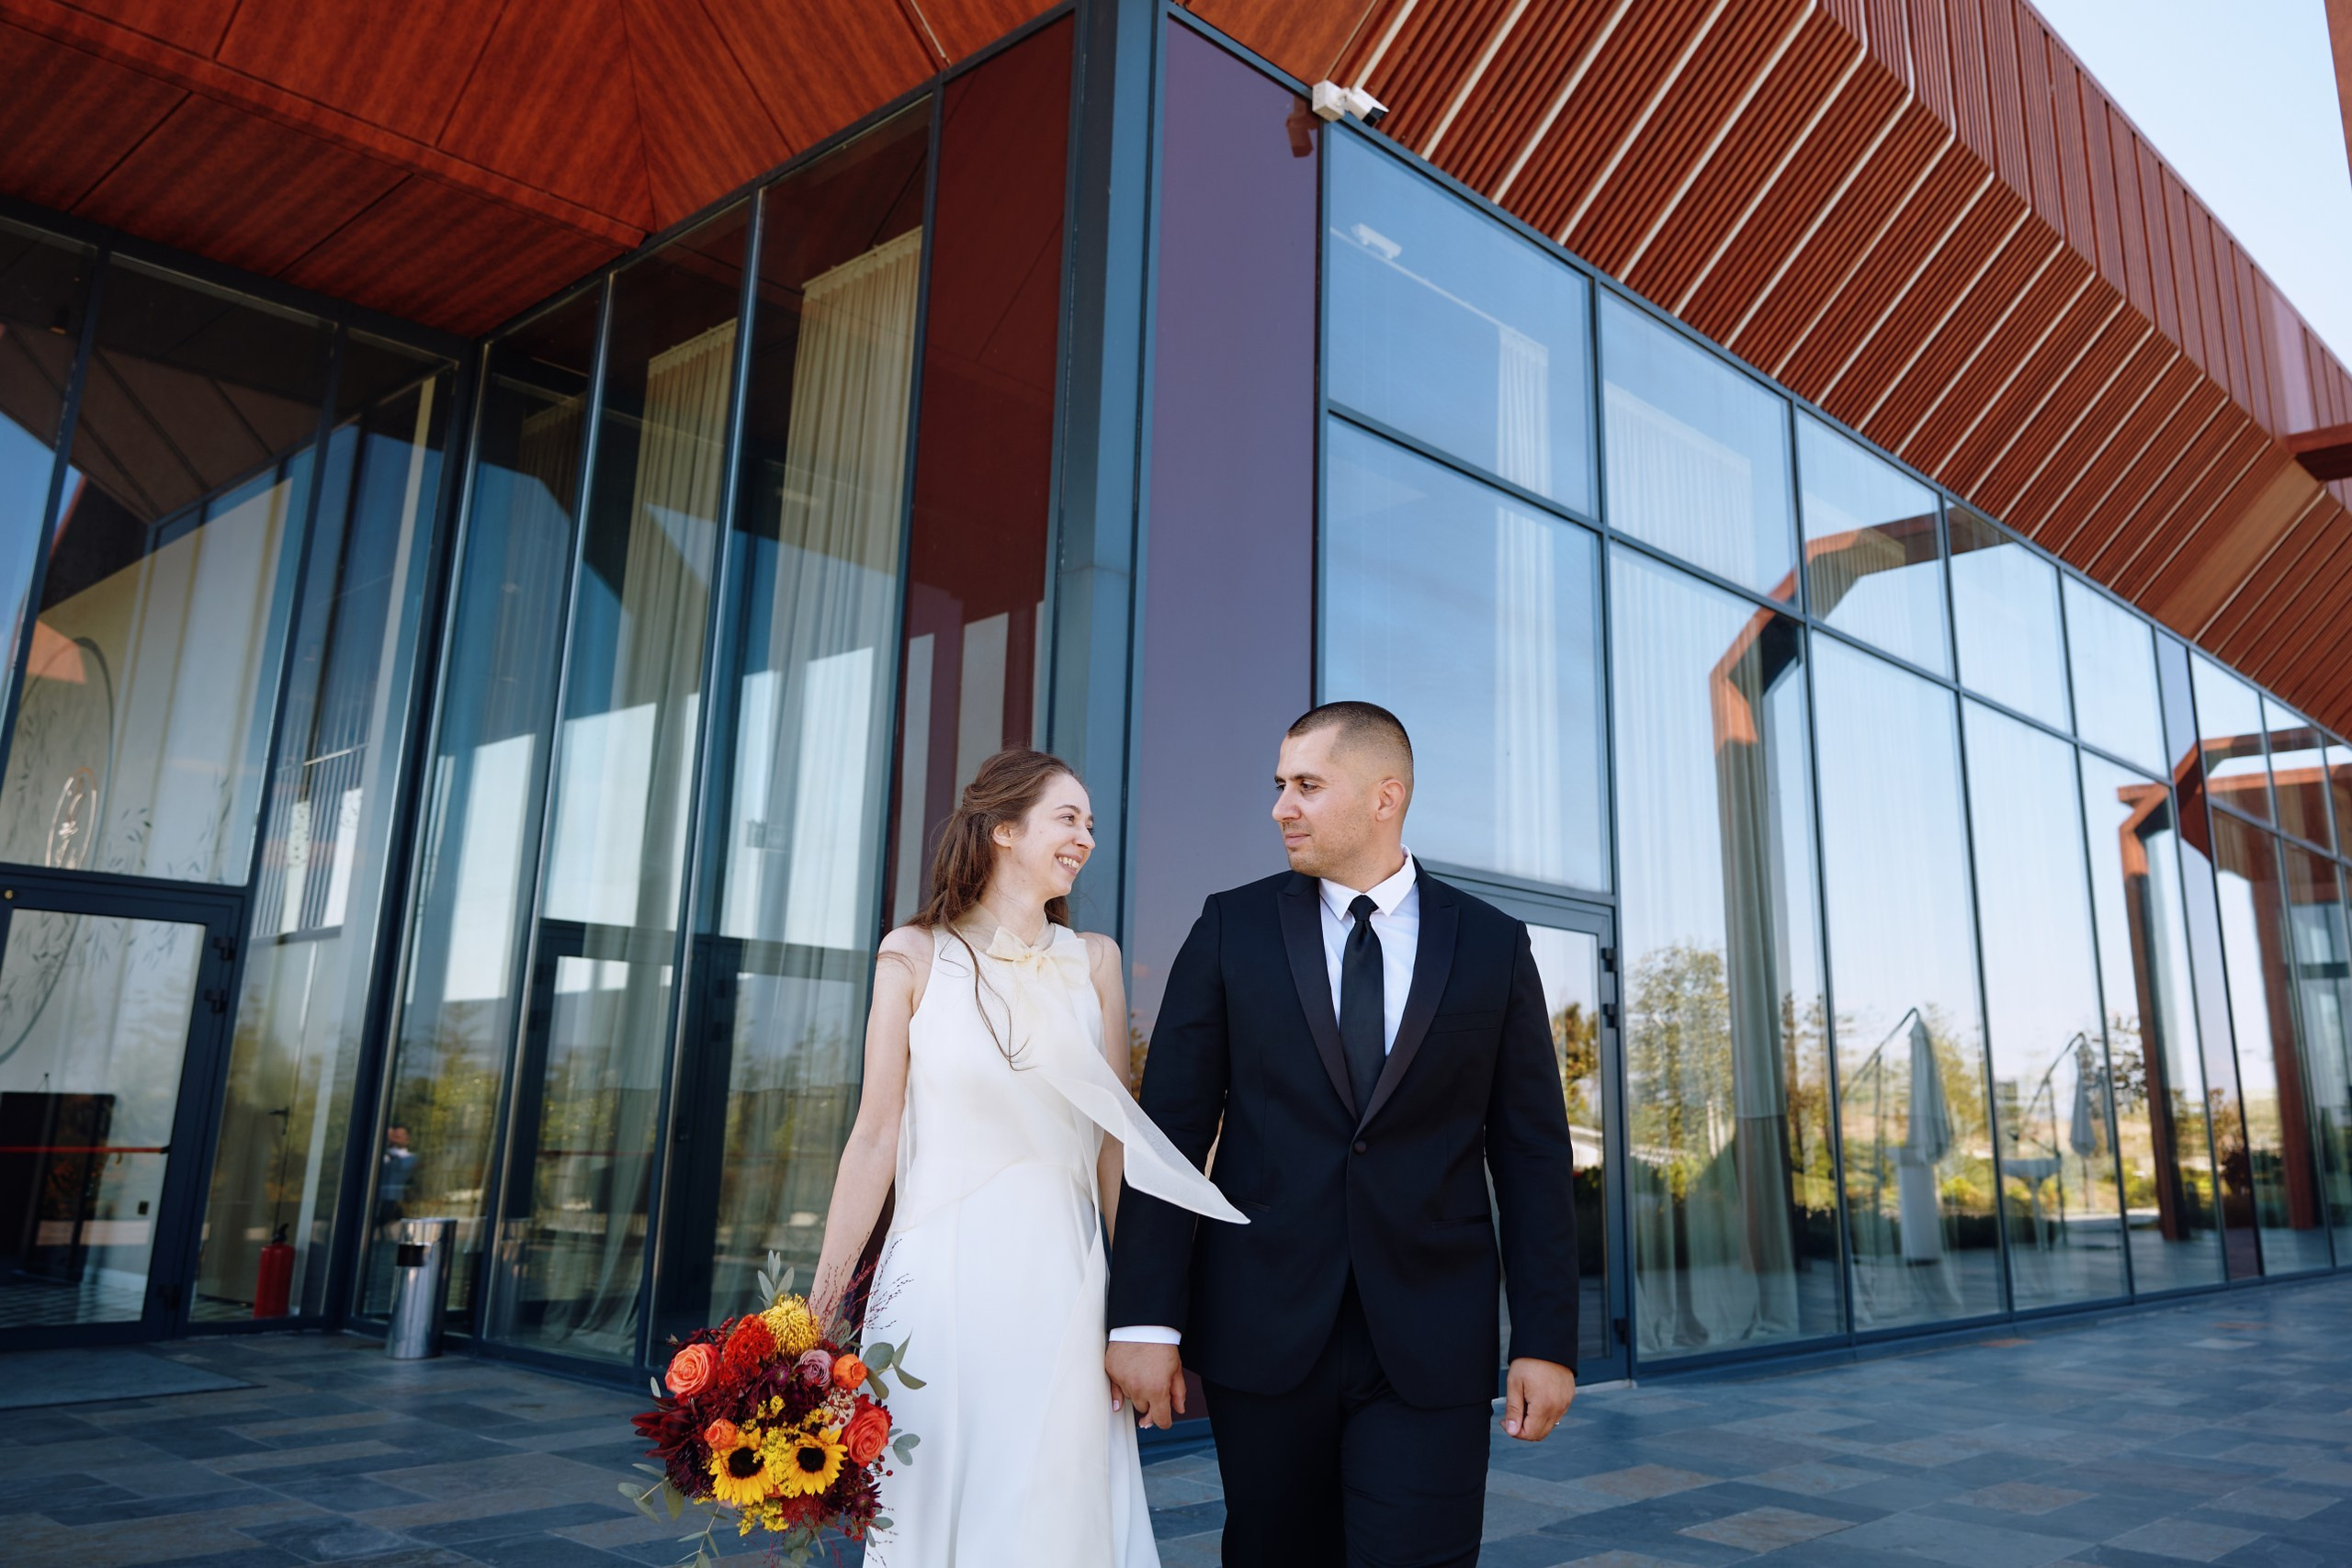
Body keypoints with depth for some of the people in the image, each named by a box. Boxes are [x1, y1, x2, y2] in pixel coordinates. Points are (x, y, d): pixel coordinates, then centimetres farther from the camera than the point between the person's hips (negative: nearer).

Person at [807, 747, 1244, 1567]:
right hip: (940, 1282, -1)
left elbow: (1114, 1139, 5)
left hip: (1060, 1283, 2)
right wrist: (823, 1299, -3)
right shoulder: (915, 955, 0)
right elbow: (876, 1136, -1)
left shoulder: (1095, 961, 5)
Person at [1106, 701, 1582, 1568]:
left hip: (1431, 1343, 0)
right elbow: (1171, 1130, -2)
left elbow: (1531, 1152, 4)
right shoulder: (1233, 929, 1)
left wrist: (1546, 1337, -1)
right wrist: (1144, 1318, -8)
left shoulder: (1494, 944, 3)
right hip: (1261, 1333, 1)